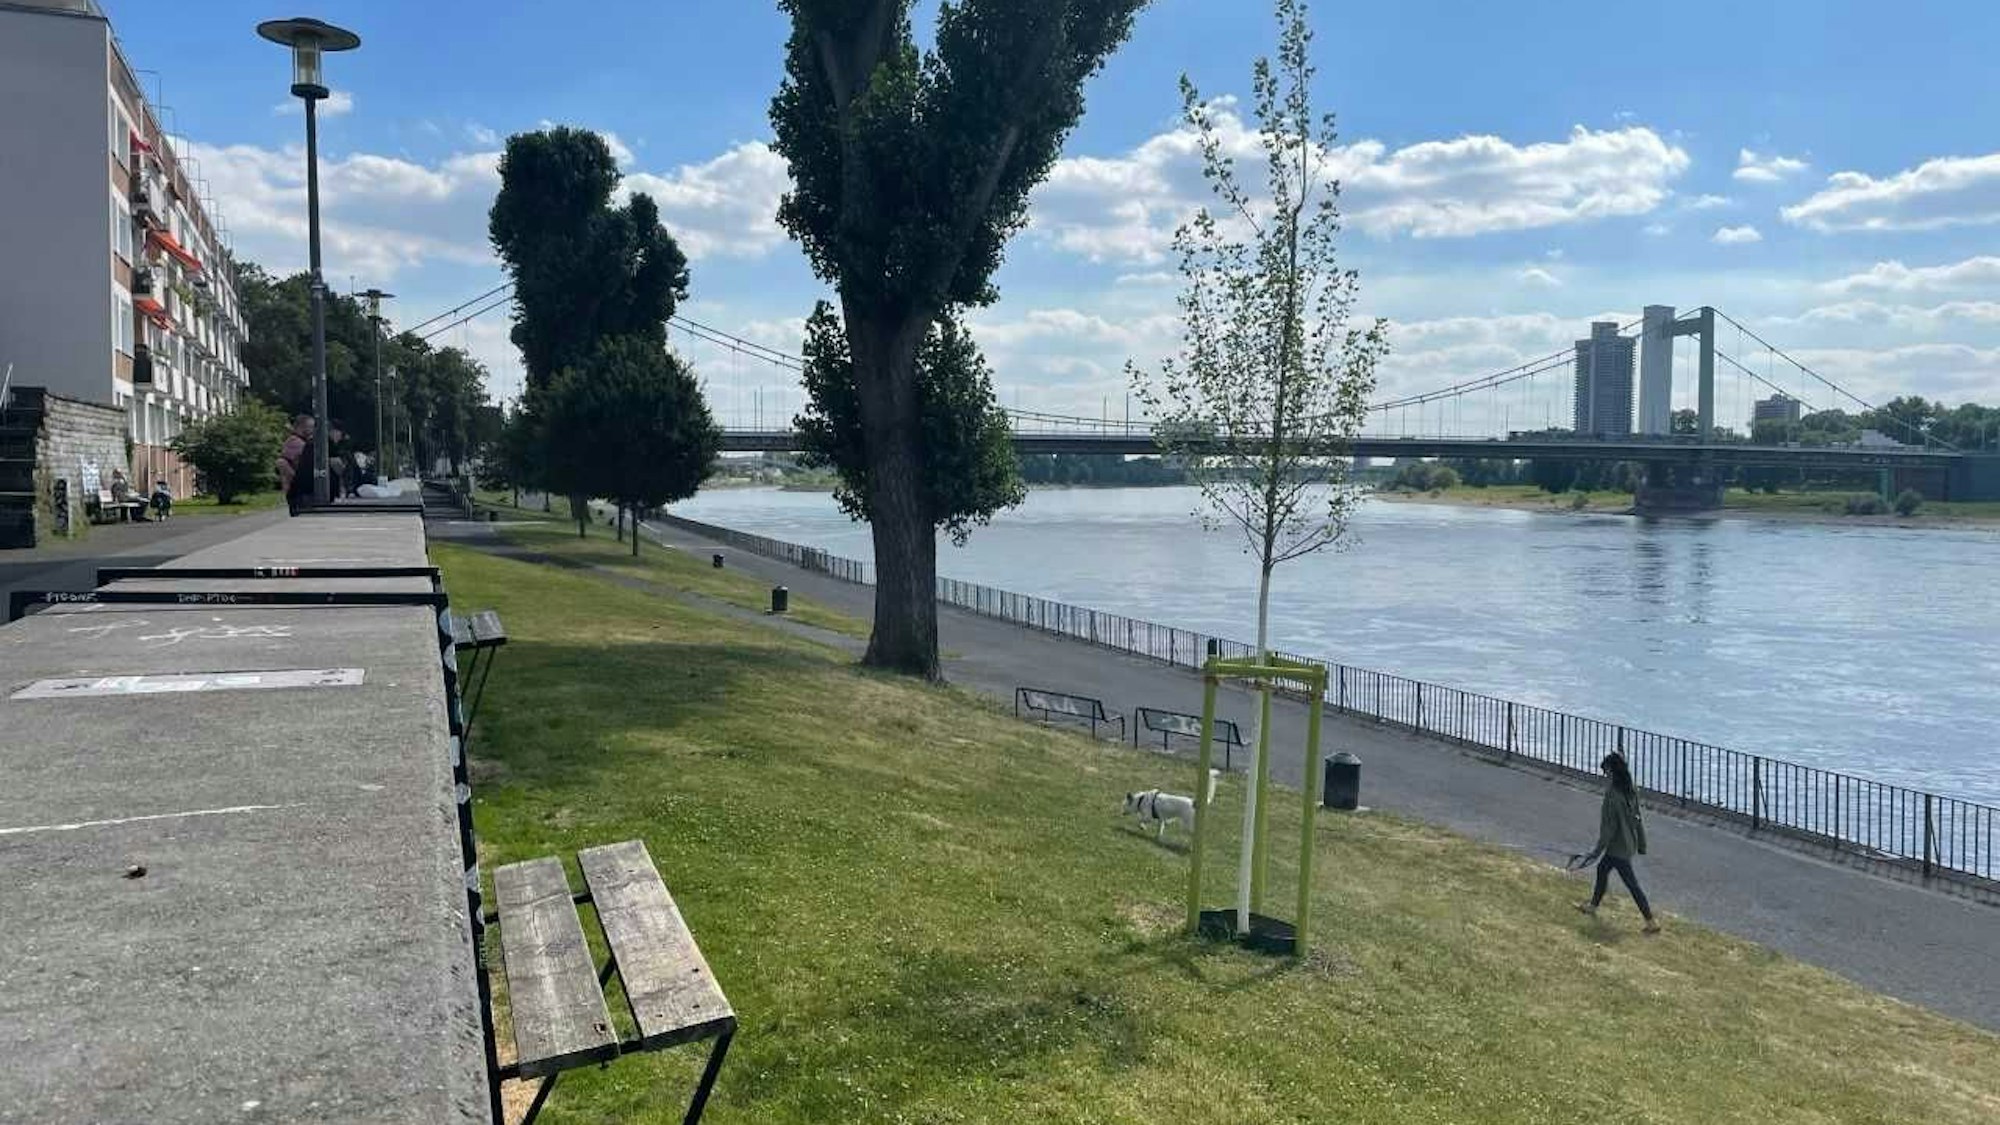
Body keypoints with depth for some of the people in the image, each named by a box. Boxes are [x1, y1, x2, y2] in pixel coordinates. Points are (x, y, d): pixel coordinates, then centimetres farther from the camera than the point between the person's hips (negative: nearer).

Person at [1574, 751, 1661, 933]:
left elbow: (1609, 826, -23)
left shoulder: (1612, 794, -26)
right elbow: (1637, 819, 7)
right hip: (1629, 843, 9)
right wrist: (1641, 844, 17)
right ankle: (1593, 905, 39)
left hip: (1618, 847, -9)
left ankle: (1652, 922, 9)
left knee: (1632, 884, 2)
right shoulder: (1631, 791, -2)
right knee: (1602, 869, 24)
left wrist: (1598, 850, -14)